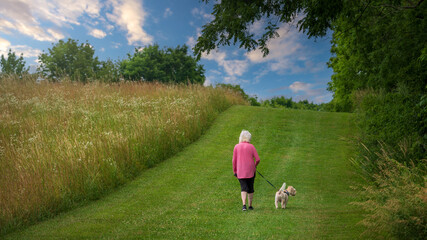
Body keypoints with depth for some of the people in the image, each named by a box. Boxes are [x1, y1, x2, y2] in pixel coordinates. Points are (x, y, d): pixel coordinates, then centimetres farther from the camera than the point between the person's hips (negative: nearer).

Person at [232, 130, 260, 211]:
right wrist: (255, 165, 15)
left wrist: (235, 171, 9)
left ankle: (244, 204, -16)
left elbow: (234, 160, 0)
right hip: (250, 171, 0)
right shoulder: (251, 146, -3)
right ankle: (250, 205, 19)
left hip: (240, 171, 0)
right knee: (250, 188, 13)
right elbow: (257, 159, -5)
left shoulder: (236, 147, -1)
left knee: (243, 188, 2)